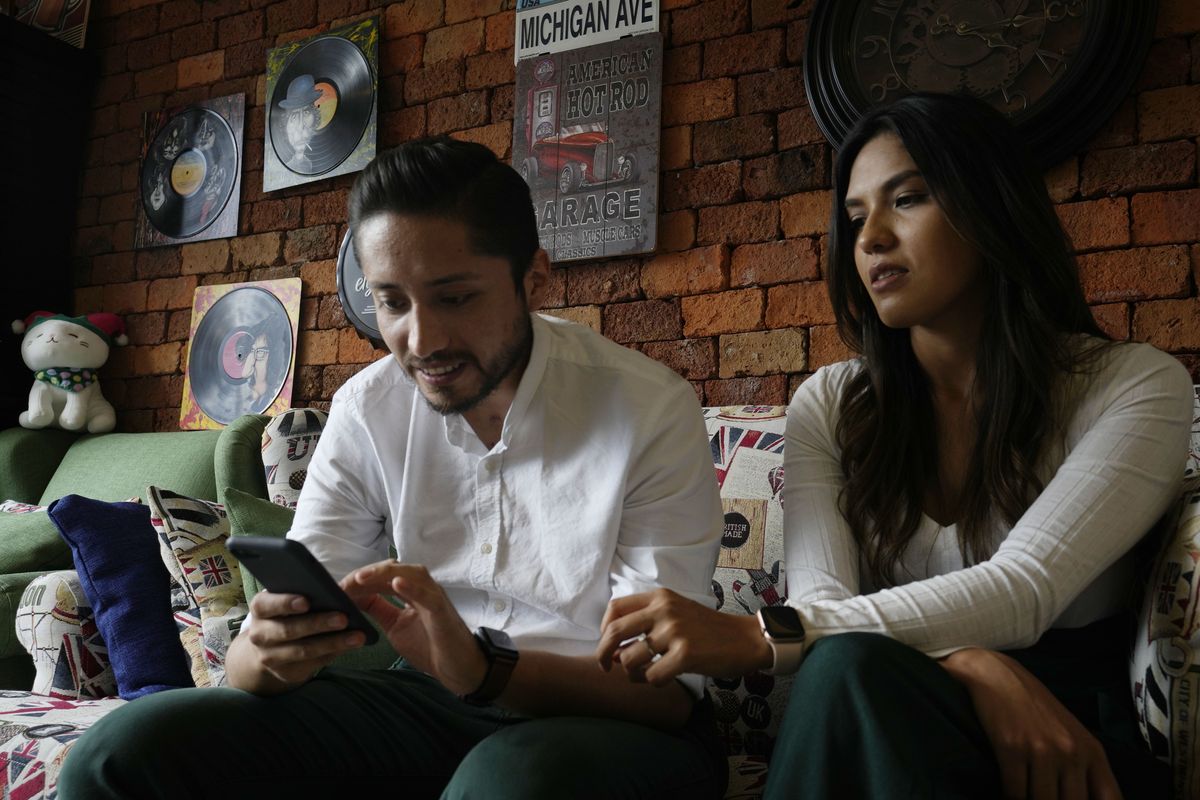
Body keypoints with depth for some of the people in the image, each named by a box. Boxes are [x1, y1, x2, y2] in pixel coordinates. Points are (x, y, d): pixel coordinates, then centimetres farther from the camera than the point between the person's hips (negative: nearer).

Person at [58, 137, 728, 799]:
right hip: (433, 702, 4)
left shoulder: (653, 412, -16)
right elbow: (289, 620, -3)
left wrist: (487, 670, -34)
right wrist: (262, 655, -28)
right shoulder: (367, 410, -3)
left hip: (621, 724, -3)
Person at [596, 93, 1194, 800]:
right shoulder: (831, 405, 3)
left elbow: (1021, 591, -21)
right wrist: (975, 666, -30)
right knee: (844, 663, -34)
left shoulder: (1137, 388, -5)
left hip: (1076, 737, -2)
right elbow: (821, 599, -9)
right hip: (875, 726, 2)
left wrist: (761, 637, -33)